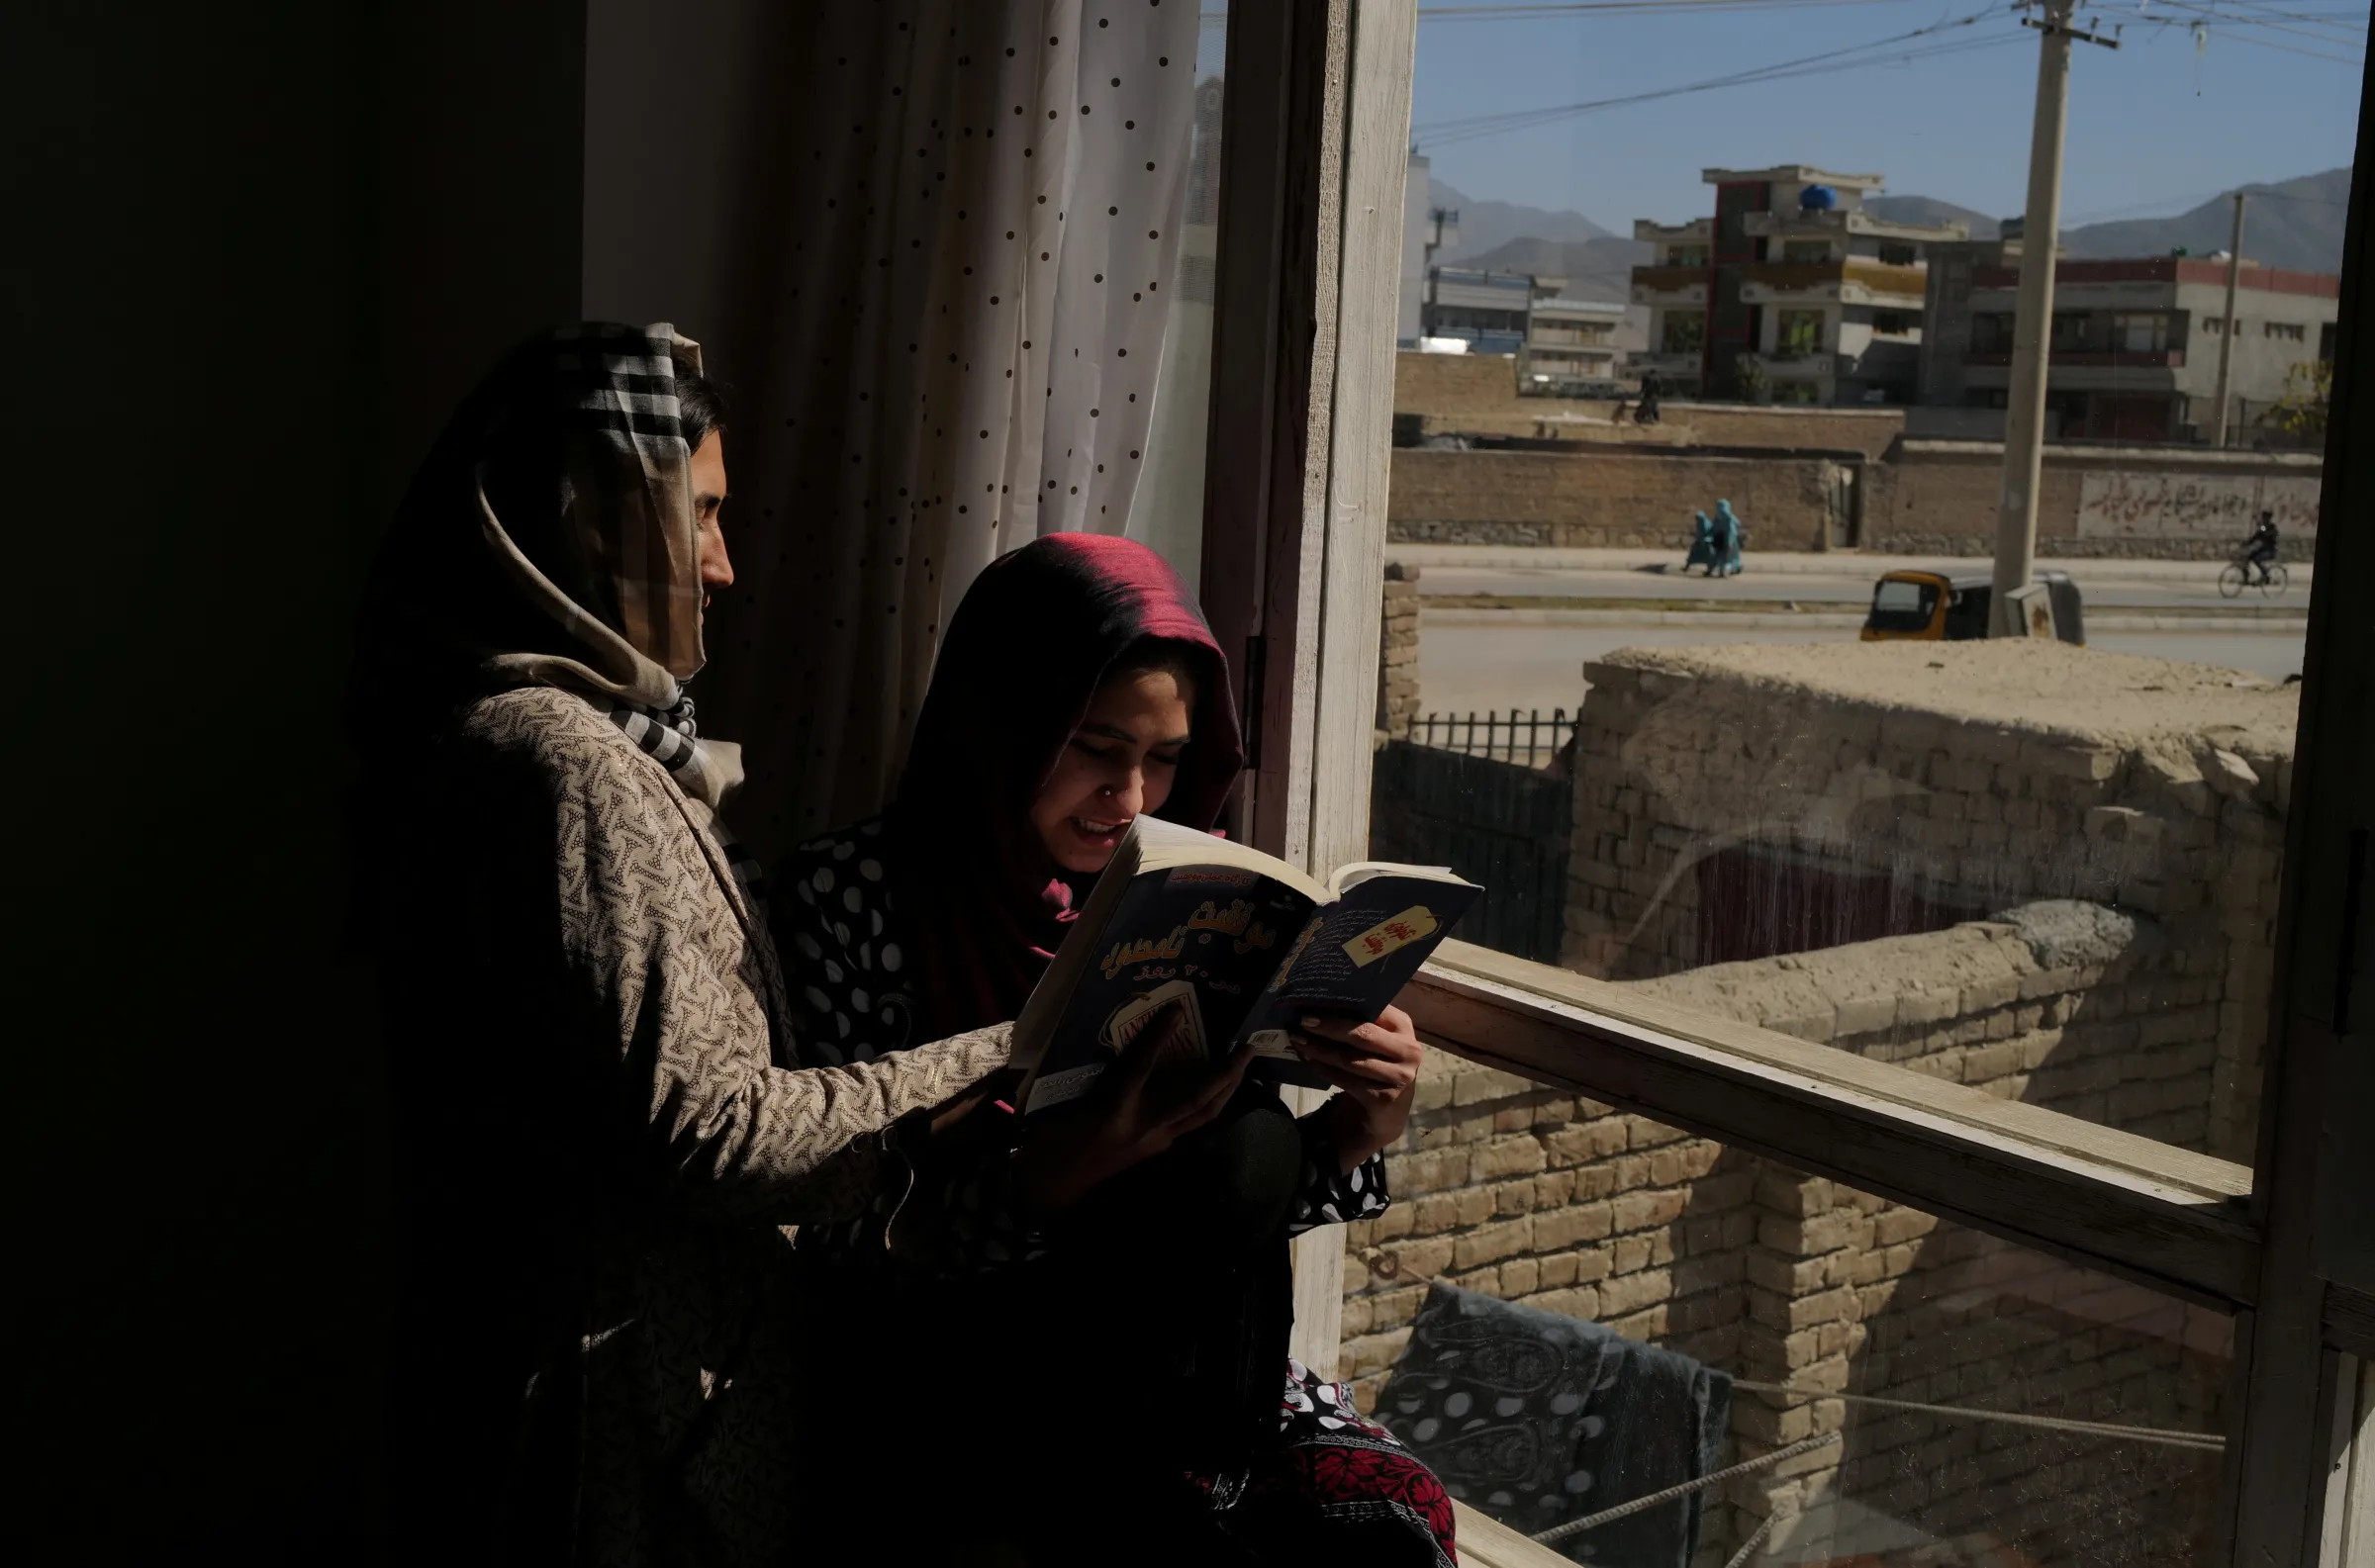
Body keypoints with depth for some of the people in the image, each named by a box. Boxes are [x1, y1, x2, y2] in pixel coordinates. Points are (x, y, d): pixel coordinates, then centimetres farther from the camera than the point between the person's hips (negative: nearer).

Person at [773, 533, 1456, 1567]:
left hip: (1169, 1373, 3)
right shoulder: (853, 893, -6)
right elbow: (852, 1246, -10)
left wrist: (1350, 1136, -9)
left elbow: (1232, 1214, 10)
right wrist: (1064, 1166, -25)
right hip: (945, 1364, -3)